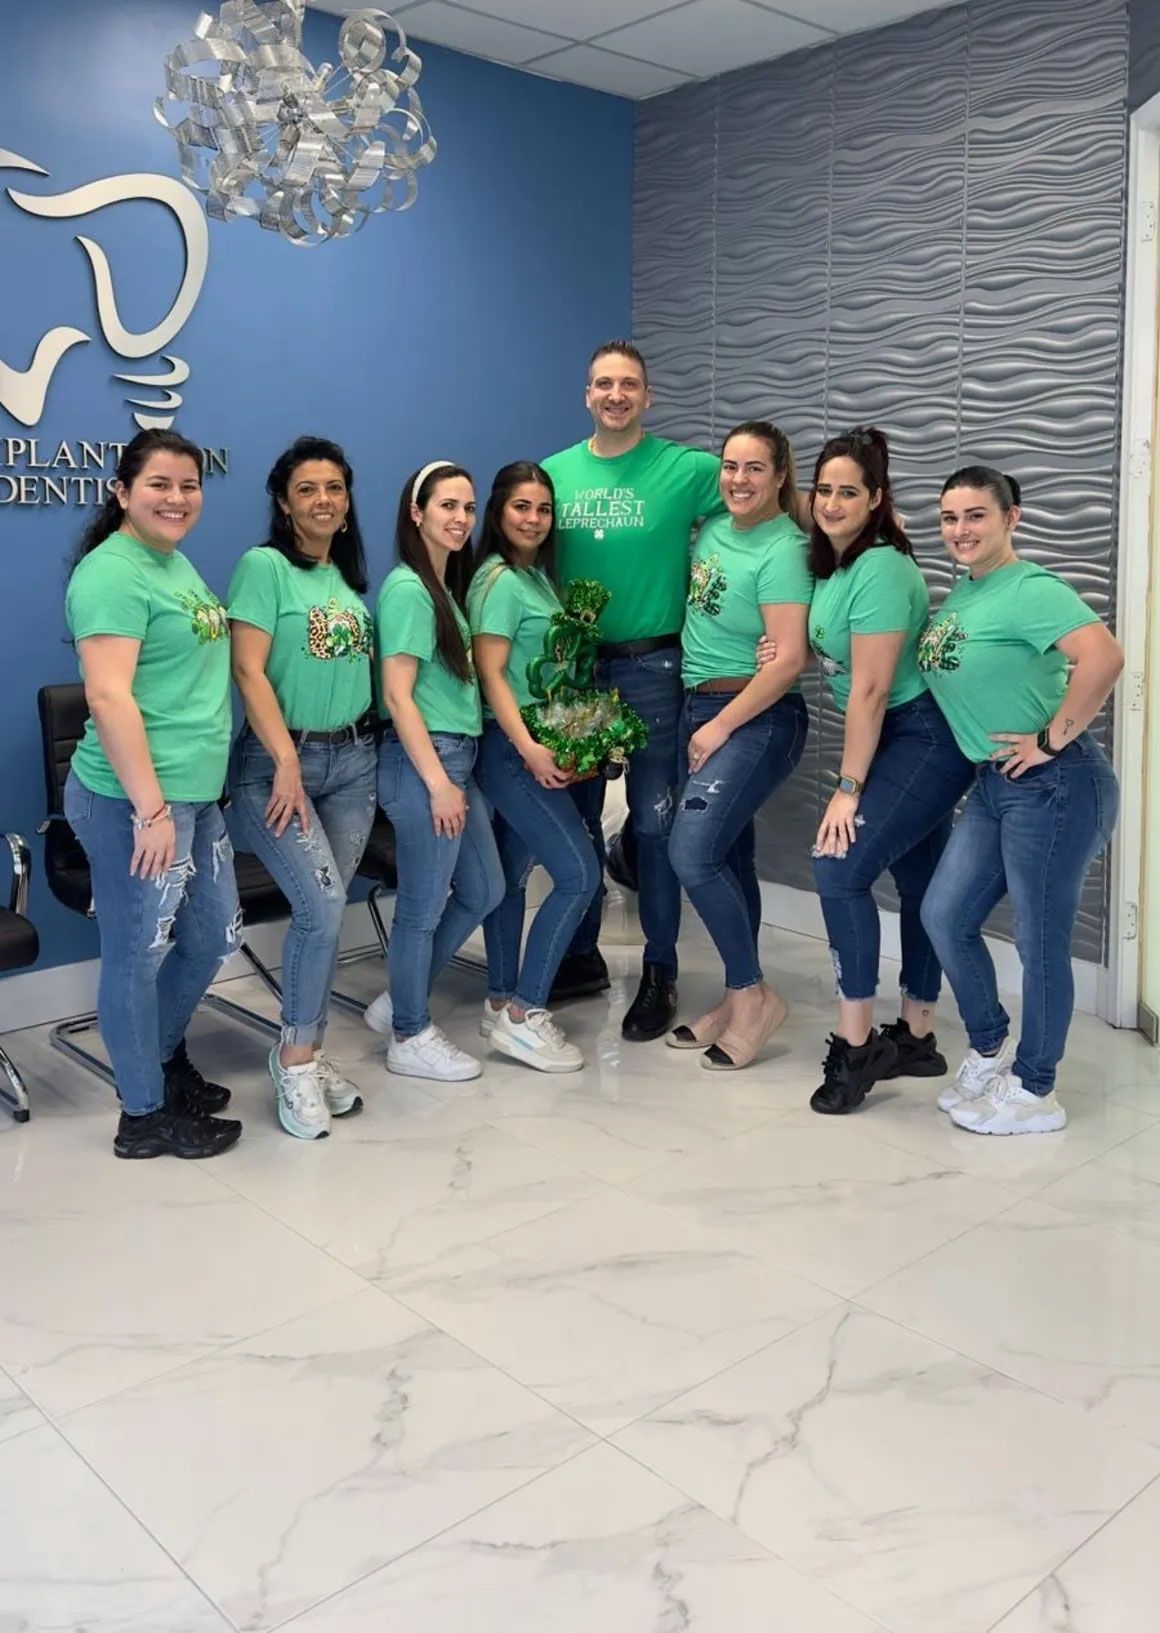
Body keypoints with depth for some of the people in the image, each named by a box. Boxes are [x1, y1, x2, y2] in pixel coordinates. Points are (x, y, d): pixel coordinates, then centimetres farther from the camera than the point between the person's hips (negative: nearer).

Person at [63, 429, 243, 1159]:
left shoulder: (176, 563, 15)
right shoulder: (112, 572, -15)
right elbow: (109, 697, -22)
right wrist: (150, 807, -23)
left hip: (197, 792, 10)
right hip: (134, 799, -10)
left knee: (215, 935, 20)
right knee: (138, 954, 5)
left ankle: (164, 1059, 41)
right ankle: (145, 1115, 20)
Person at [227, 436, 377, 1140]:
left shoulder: (350, 575, 14)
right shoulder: (264, 566, -6)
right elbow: (249, 671, -13)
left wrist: (376, 747, 9)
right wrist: (286, 761, -17)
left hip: (353, 758, 6)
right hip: (278, 760, -6)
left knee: (324, 910, 6)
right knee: (323, 905, -16)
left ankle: (306, 1051, 19)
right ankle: (298, 1056, 1)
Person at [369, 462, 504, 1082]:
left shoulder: (446, 587, 14)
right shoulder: (407, 589, -13)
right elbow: (398, 695, -17)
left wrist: (456, 775, 12)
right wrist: (438, 782, -19)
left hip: (458, 756, 10)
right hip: (421, 758, -10)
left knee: (483, 892, 17)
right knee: (423, 905, 1)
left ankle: (401, 1000, 30)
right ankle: (410, 1038, 17)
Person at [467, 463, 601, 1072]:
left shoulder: (537, 576, 14)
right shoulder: (498, 581, -12)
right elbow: (491, 673, -18)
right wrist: (529, 748, -24)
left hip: (534, 745, 9)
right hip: (510, 747, -9)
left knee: (511, 874, 13)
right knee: (579, 873, -10)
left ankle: (503, 1004, 22)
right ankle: (523, 1013, -3)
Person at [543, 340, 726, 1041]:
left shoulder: (686, 469, -4)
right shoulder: (555, 472, 7)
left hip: (652, 667, -4)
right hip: (572, 664, 4)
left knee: (655, 821, 2)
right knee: (575, 817, 12)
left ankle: (660, 973, 16)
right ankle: (582, 956, 28)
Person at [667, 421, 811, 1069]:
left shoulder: (783, 551, -13)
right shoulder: (713, 530, 9)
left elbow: (790, 659, -19)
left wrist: (720, 726, -14)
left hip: (757, 718, -8)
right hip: (700, 707, 8)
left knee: (693, 852, -17)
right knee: (729, 856, 11)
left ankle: (753, 995, -1)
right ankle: (738, 1003, 22)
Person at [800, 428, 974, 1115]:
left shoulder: (880, 569, -20)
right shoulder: (832, 563, 7)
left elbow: (870, 689, -21)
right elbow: (837, 655, 16)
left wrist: (847, 788, -17)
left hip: (926, 740, -9)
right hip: (900, 741, 9)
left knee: (840, 867, -15)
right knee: (919, 885, 13)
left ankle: (856, 1045, -5)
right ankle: (917, 1039, 23)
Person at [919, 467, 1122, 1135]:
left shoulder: (1031, 590, -15)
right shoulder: (962, 592, 11)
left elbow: (1104, 657, -30)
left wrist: (1052, 739, -22)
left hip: (1054, 786, -9)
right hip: (995, 784, 9)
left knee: (1040, 941, 2)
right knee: (945, 916, 12)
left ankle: (1033, 1093, 18)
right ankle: (989, 1049, 32)